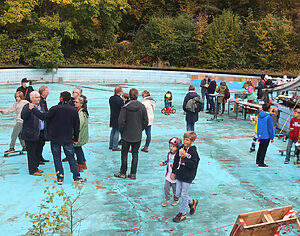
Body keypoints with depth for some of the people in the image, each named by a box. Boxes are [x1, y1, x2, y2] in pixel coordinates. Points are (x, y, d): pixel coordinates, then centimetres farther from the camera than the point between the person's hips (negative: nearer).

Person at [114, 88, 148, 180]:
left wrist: (121, 131, 5)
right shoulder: (142, 107, -5)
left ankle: (123, 173, 18)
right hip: (137, 136, 2)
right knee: (135, 154, 11)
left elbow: (121, 122, -11)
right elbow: (146, 121, 0)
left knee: (124, 154, 10)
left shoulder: (125, 107, -13)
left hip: (126, 135, -2)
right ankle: (133, 174, 15)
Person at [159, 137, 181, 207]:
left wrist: (174, 165, -33)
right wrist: (163, 163, 2)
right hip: (168, 175, 6)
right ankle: (167, 199, 27)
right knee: (166, 187, 10)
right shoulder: (169, 154, 3)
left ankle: (176, 200, 33)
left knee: (175, 189, 11)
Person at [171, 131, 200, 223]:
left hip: (187, 177, -7)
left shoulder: (193, 152, -16)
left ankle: (182, 214, 20)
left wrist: (185, 157, -30)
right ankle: (192, 202, 38)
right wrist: (173, 172, 14)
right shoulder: (181, 148, 2)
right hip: (179, 175, 7)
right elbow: (176, 160, 12)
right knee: (178, 193, 14)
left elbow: (193, 165, -22)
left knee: (184, 195, 3)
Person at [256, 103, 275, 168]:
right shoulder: (268, 116, -17)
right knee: (263, 149, 0)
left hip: (260, 135, 7)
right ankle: (261, 163, 6)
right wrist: (272, 137, -8)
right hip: (266, 136, -7)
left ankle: (258, 161, 29)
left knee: (260, 148, 19)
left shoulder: (260, 115, 5)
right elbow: (270, 127, -15)